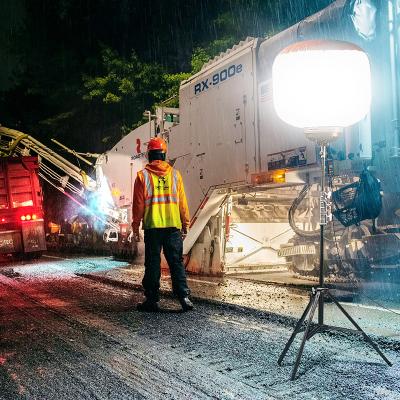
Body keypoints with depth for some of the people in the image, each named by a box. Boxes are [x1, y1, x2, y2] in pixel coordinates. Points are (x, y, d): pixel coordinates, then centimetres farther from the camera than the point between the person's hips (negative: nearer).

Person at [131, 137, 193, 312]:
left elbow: (138, 204, 1)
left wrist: (135, 227, 8)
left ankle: (152, 299, 8)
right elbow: (182, 202, 7)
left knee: (152, 264, 5)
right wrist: (185, 223, 14)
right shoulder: (175, 174, 6)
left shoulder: (142, 175, 0)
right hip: (173, 226, 2)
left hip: (152, 226, -1)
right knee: (176, 262, 5)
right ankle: (183, 296, -2)